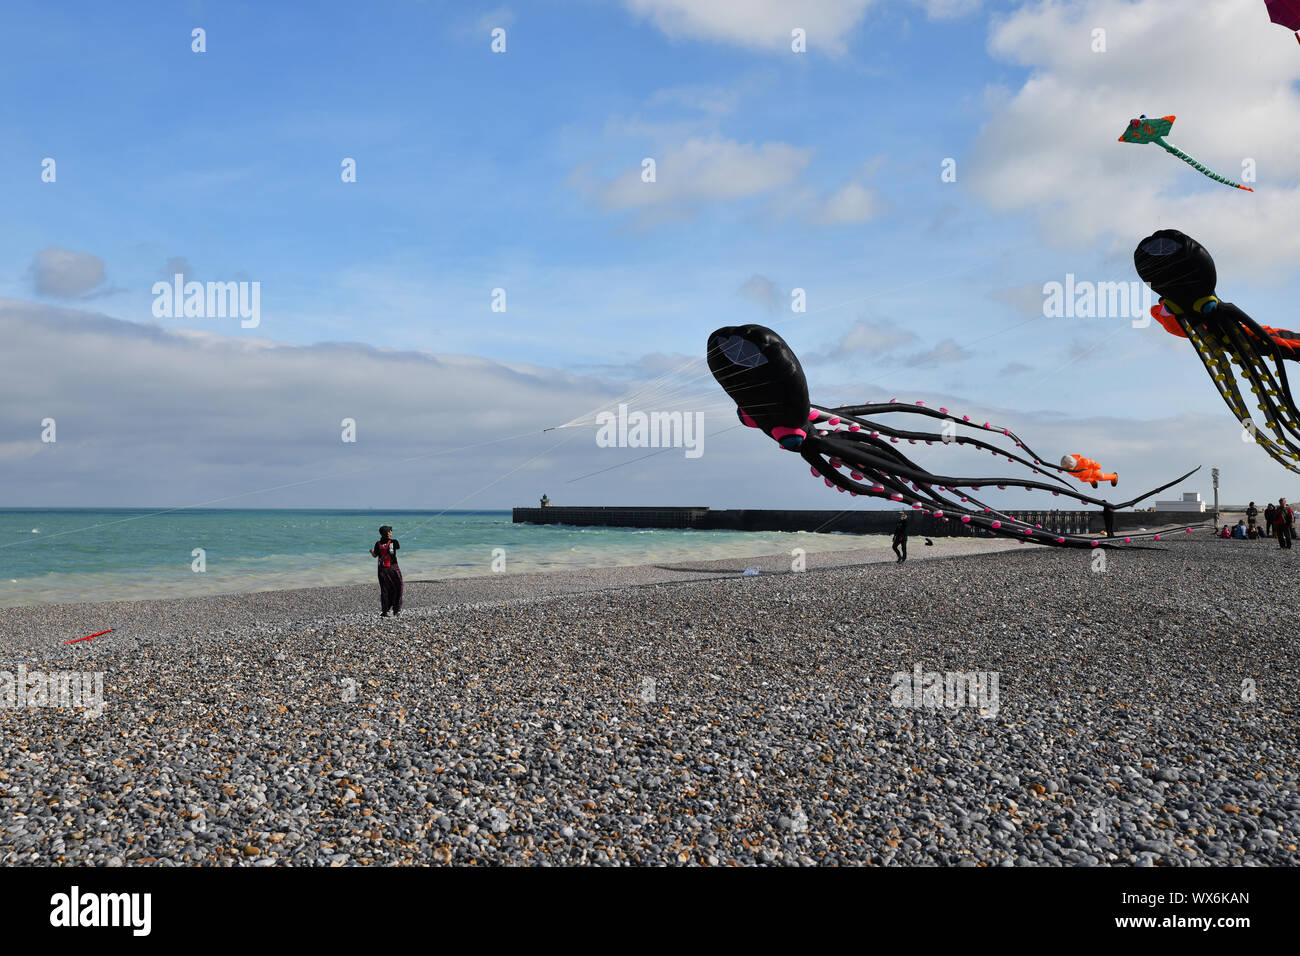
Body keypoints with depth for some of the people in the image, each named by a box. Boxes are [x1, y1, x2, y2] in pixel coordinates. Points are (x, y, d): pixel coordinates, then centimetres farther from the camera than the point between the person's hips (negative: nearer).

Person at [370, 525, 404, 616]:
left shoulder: (378, 544, -3)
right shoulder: (394, 541, -10)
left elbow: (375, 555, 8)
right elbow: (398, 547, 12)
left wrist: (372, 551, 30)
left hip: (382, 569, 3)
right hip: (393, 568, -2)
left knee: (384, 590, 7)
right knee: (396, 588, 8)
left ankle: (385, 611, 6)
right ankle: (396, 610, 6)